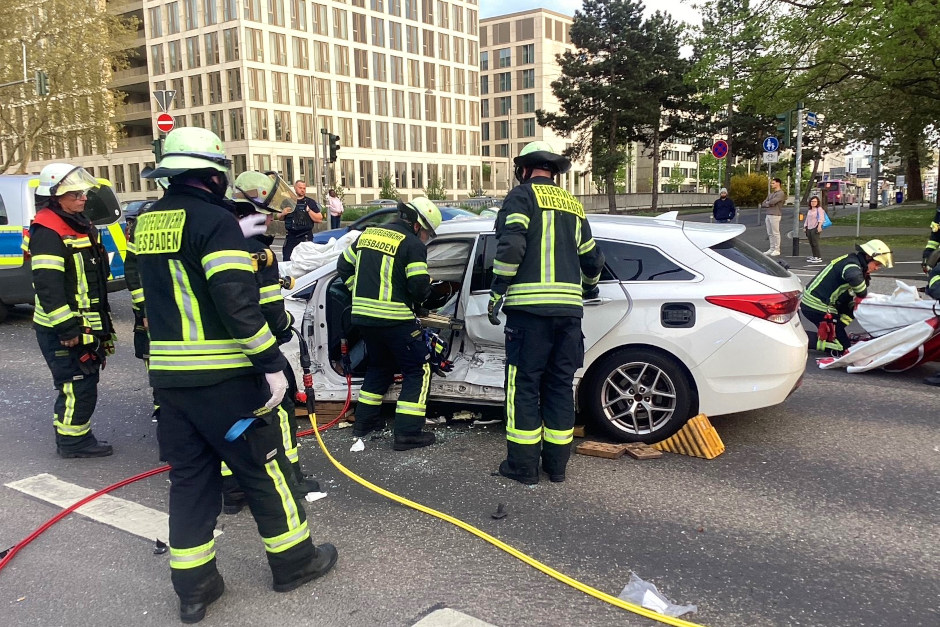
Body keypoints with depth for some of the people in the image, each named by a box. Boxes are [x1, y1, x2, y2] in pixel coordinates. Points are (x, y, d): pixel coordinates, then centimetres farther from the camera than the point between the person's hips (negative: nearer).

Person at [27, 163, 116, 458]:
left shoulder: (80, 225, 14)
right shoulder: (48, 232, -17)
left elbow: (96, 275, 21)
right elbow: (48, 286, -24)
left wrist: (102, 322, 22)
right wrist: (66, 328, -25)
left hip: (84, 325, 10)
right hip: (63, 330, -10)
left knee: (82, 384, 17)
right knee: (78, 385, -5)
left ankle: (76, 437, 29)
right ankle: (72, 441, 8)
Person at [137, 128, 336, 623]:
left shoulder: (147, 222, 10)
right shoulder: (215, 220, -14)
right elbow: (237, 301, -22)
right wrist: (272, 363, -17)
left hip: (167, 373, 7)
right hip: (221, 376, -7)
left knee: (190, 476, 14)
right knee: (262, 467, 8)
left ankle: (193, 587, 21)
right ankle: (293, 560, 23)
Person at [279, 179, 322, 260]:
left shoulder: (311, 202, 4)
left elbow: (319, 219, -2)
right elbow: (279, 217, 21)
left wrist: (309, 210, -13)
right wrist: (283, 213, -2)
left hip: (306, 237, -3)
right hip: (290, 237, 3)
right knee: (287, 260, 3)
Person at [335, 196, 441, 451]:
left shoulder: (368, 234, 13)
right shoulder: (412, 244, -9)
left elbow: (344, 266, 18)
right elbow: (420, 286, -15)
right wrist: (416, 301, 7)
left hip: (363, 315, 7)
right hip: (395, 319, -7)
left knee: (379, 365, 27)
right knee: (418, 370, 5)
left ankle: (365, 421, 32)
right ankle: (407, 433, 0)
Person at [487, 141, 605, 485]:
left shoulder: (522, 195, 1)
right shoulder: (572, 204, 20)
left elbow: (511, 245, -15)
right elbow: (592, 257, 26)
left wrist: (497, 292, -8)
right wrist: (589, 288, 45)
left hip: (530, 307, -6)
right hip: (569, 308, 6)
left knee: (524, 385, 1)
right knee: (560, 385, 12)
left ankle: (523, 465, 7)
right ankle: (557, 463, 18)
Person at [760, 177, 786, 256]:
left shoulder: (781, 193, -6)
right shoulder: (770, 194, 20)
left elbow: (772, 202, -19)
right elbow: (763, 204, 13)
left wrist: (767, 203, 2)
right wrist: (769, 204, -6)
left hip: (775, 215, -8)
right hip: (768, 215, 8)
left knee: (775, 233, -5)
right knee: (770, 233, 9)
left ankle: (777, 250, -2)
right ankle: (772, 249, 14)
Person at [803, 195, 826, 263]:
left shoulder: (819, 209, -2)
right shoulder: (809, 210, 24)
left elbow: (821, 218, -14)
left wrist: (819, 226, -26)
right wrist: (805, 226, 22)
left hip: (815, 228, -8)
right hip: (809, 228, 8)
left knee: (815, 243, -13)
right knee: (811, 243, 7)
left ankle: (818, 257, -11)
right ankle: (814, 256, 15)